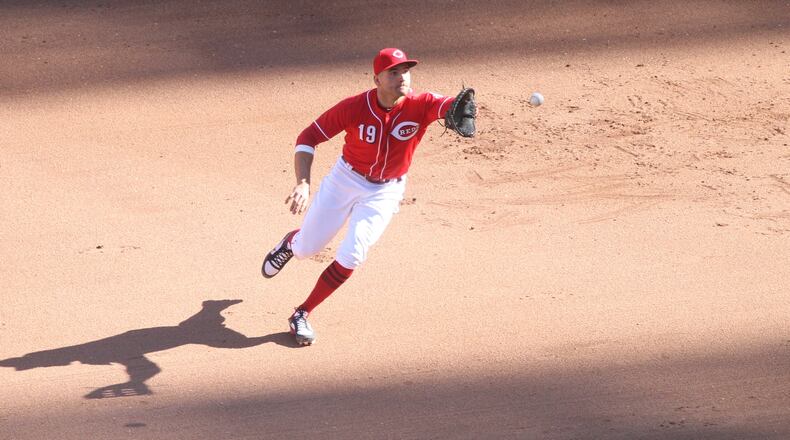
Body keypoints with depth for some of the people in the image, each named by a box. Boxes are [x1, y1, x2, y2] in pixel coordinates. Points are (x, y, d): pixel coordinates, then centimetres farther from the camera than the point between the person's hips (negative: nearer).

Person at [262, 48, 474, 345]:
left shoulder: (420, 106, -24)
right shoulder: (354, 108, -25)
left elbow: (450, 106, -45)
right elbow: (308, 139, -19)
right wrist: (303, 184, -33)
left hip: (386, 191, 0)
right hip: (346, 179, 0)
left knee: (351, 257, -13)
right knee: (306, 249, 9)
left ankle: (302, 315, 5)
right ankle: (290, 243, 50)